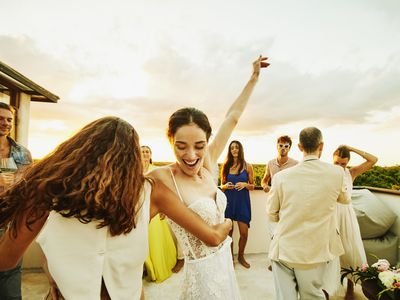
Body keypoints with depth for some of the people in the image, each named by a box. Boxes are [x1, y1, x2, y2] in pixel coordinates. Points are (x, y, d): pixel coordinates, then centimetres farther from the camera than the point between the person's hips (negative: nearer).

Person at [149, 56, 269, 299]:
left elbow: (232, 118, 1)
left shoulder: (207, 166, -7)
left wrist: (254, 77, 8)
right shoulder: (161, 179, -24)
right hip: (203, 274, -6)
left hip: (225, 263, 7)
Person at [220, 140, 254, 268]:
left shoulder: (247, 166, 0)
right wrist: (225, 186, -11)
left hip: (242, 201, 0)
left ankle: (241, 256, 29)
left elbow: (252, 186, 6)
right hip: (228, 201, 1)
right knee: (228, 232, 7)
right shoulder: (225, 166, 4)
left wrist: (245, 184, -14)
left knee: (244, 233, 3)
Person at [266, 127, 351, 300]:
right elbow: (345, 199, 11)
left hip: (284, 251, -1)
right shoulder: (337, 173, -11)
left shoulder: (281, 176, -13)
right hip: (316, 252, 2)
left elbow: (272, 214, -1)